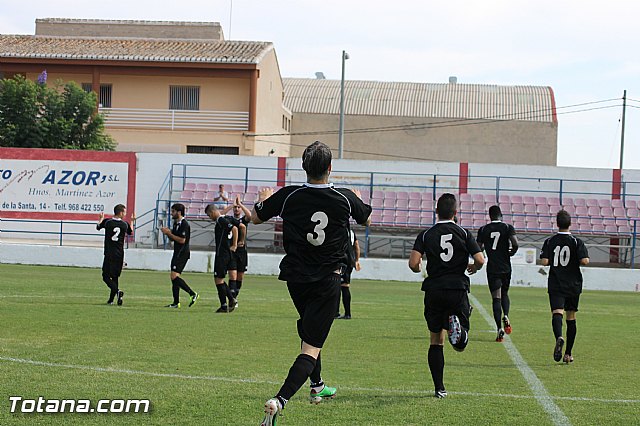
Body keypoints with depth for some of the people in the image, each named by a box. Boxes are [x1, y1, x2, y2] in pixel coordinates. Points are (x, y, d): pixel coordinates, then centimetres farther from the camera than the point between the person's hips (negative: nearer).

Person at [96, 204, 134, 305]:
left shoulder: (107, 222, -6)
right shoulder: (125, 224, -1)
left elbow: (98, 227, 15)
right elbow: (130, 232, 21)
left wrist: (101, 218, 34)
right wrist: (132, 221, 35)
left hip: (109, 254, -3)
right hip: (120, 254, 3)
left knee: (106, 276, -3)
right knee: (115, 277, 13)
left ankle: (117, 291, -26)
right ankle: (111, 299, 14)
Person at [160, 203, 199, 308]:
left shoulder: (184, 224, -14)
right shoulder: (176, 223, 16)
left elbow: (182, 240, -22)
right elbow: (172, 239, 23)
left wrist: (169, 233, -16)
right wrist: (167, 233, 4)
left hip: (182, 253, -10)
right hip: (177, 253, 10)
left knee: (174, 276, -18)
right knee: (174, 278, 9)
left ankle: (193, 294, -15)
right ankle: (176, 302, 12)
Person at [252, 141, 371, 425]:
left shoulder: (288, 196, -9)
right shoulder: (345, 198, -9)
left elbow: (256, 218, 8)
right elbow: (366, 219, 15)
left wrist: (264, 198, 30)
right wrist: (359, 199, 37)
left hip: (295, 278, 3)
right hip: (328, 281, -3)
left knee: (308, 329, 31)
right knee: (311, 348, -7)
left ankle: (317, 386, 44)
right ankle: (279, 401, -26)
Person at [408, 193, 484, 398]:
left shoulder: (426, 235, 2)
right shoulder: (464, 234, 1)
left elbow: (413, 263, -8)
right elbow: (480, 260, -6)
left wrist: (418, 268, 16)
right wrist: (473, 268, 17)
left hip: (434, 291, 1)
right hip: (458, 289, -1)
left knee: (436, 341, 11)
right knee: (461, 345, 4)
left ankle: (439, 388, 6)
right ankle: (457, 327, -32)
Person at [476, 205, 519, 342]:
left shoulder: (483, 230, 2)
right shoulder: (508, 227, -1)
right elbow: (515, 244, -14)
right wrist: (511, 253, 6)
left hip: (492, 268, -1)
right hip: (506, 267, 1)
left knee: (496, 298, -2)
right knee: (504, 294, 20)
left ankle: (499, 328, -12)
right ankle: (506, 316, -8)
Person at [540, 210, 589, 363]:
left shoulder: (549, 242, 0)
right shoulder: (577, 242, -3)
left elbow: (545, 262, -8)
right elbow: (584, 261, -13)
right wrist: (574, 261, 9)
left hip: (555, 285, -1)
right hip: (573, 285, 1)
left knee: (557, 313, -13)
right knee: (571, 318, 12)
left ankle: (559, 337, -45)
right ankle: (568, 354, 17)